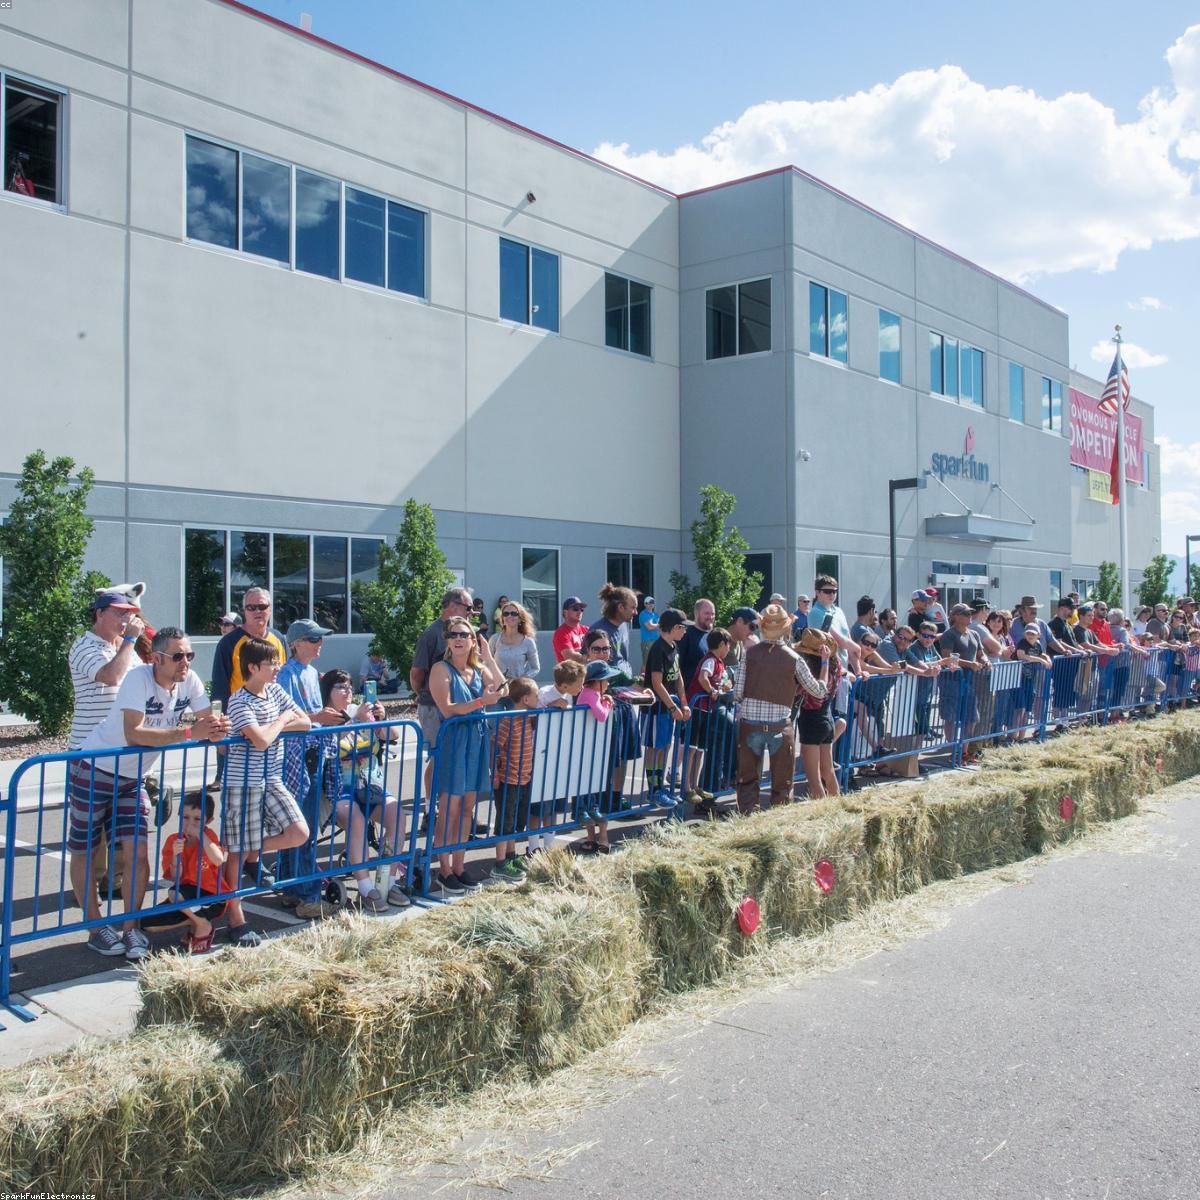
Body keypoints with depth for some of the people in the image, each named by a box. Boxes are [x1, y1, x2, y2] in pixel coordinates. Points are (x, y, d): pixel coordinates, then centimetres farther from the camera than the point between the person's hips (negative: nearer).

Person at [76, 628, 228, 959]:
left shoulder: (190, 681, -11)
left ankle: (131, 930, 7)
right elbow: (133, 734, -38)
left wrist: (215, 730, -30)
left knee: (137, 853, -3)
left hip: (132, 778, 5)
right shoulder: (139, 678, -28)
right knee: (84, 851, 5)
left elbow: (209, 719, -5)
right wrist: (188, 733, -42)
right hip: (94, 771, -5)